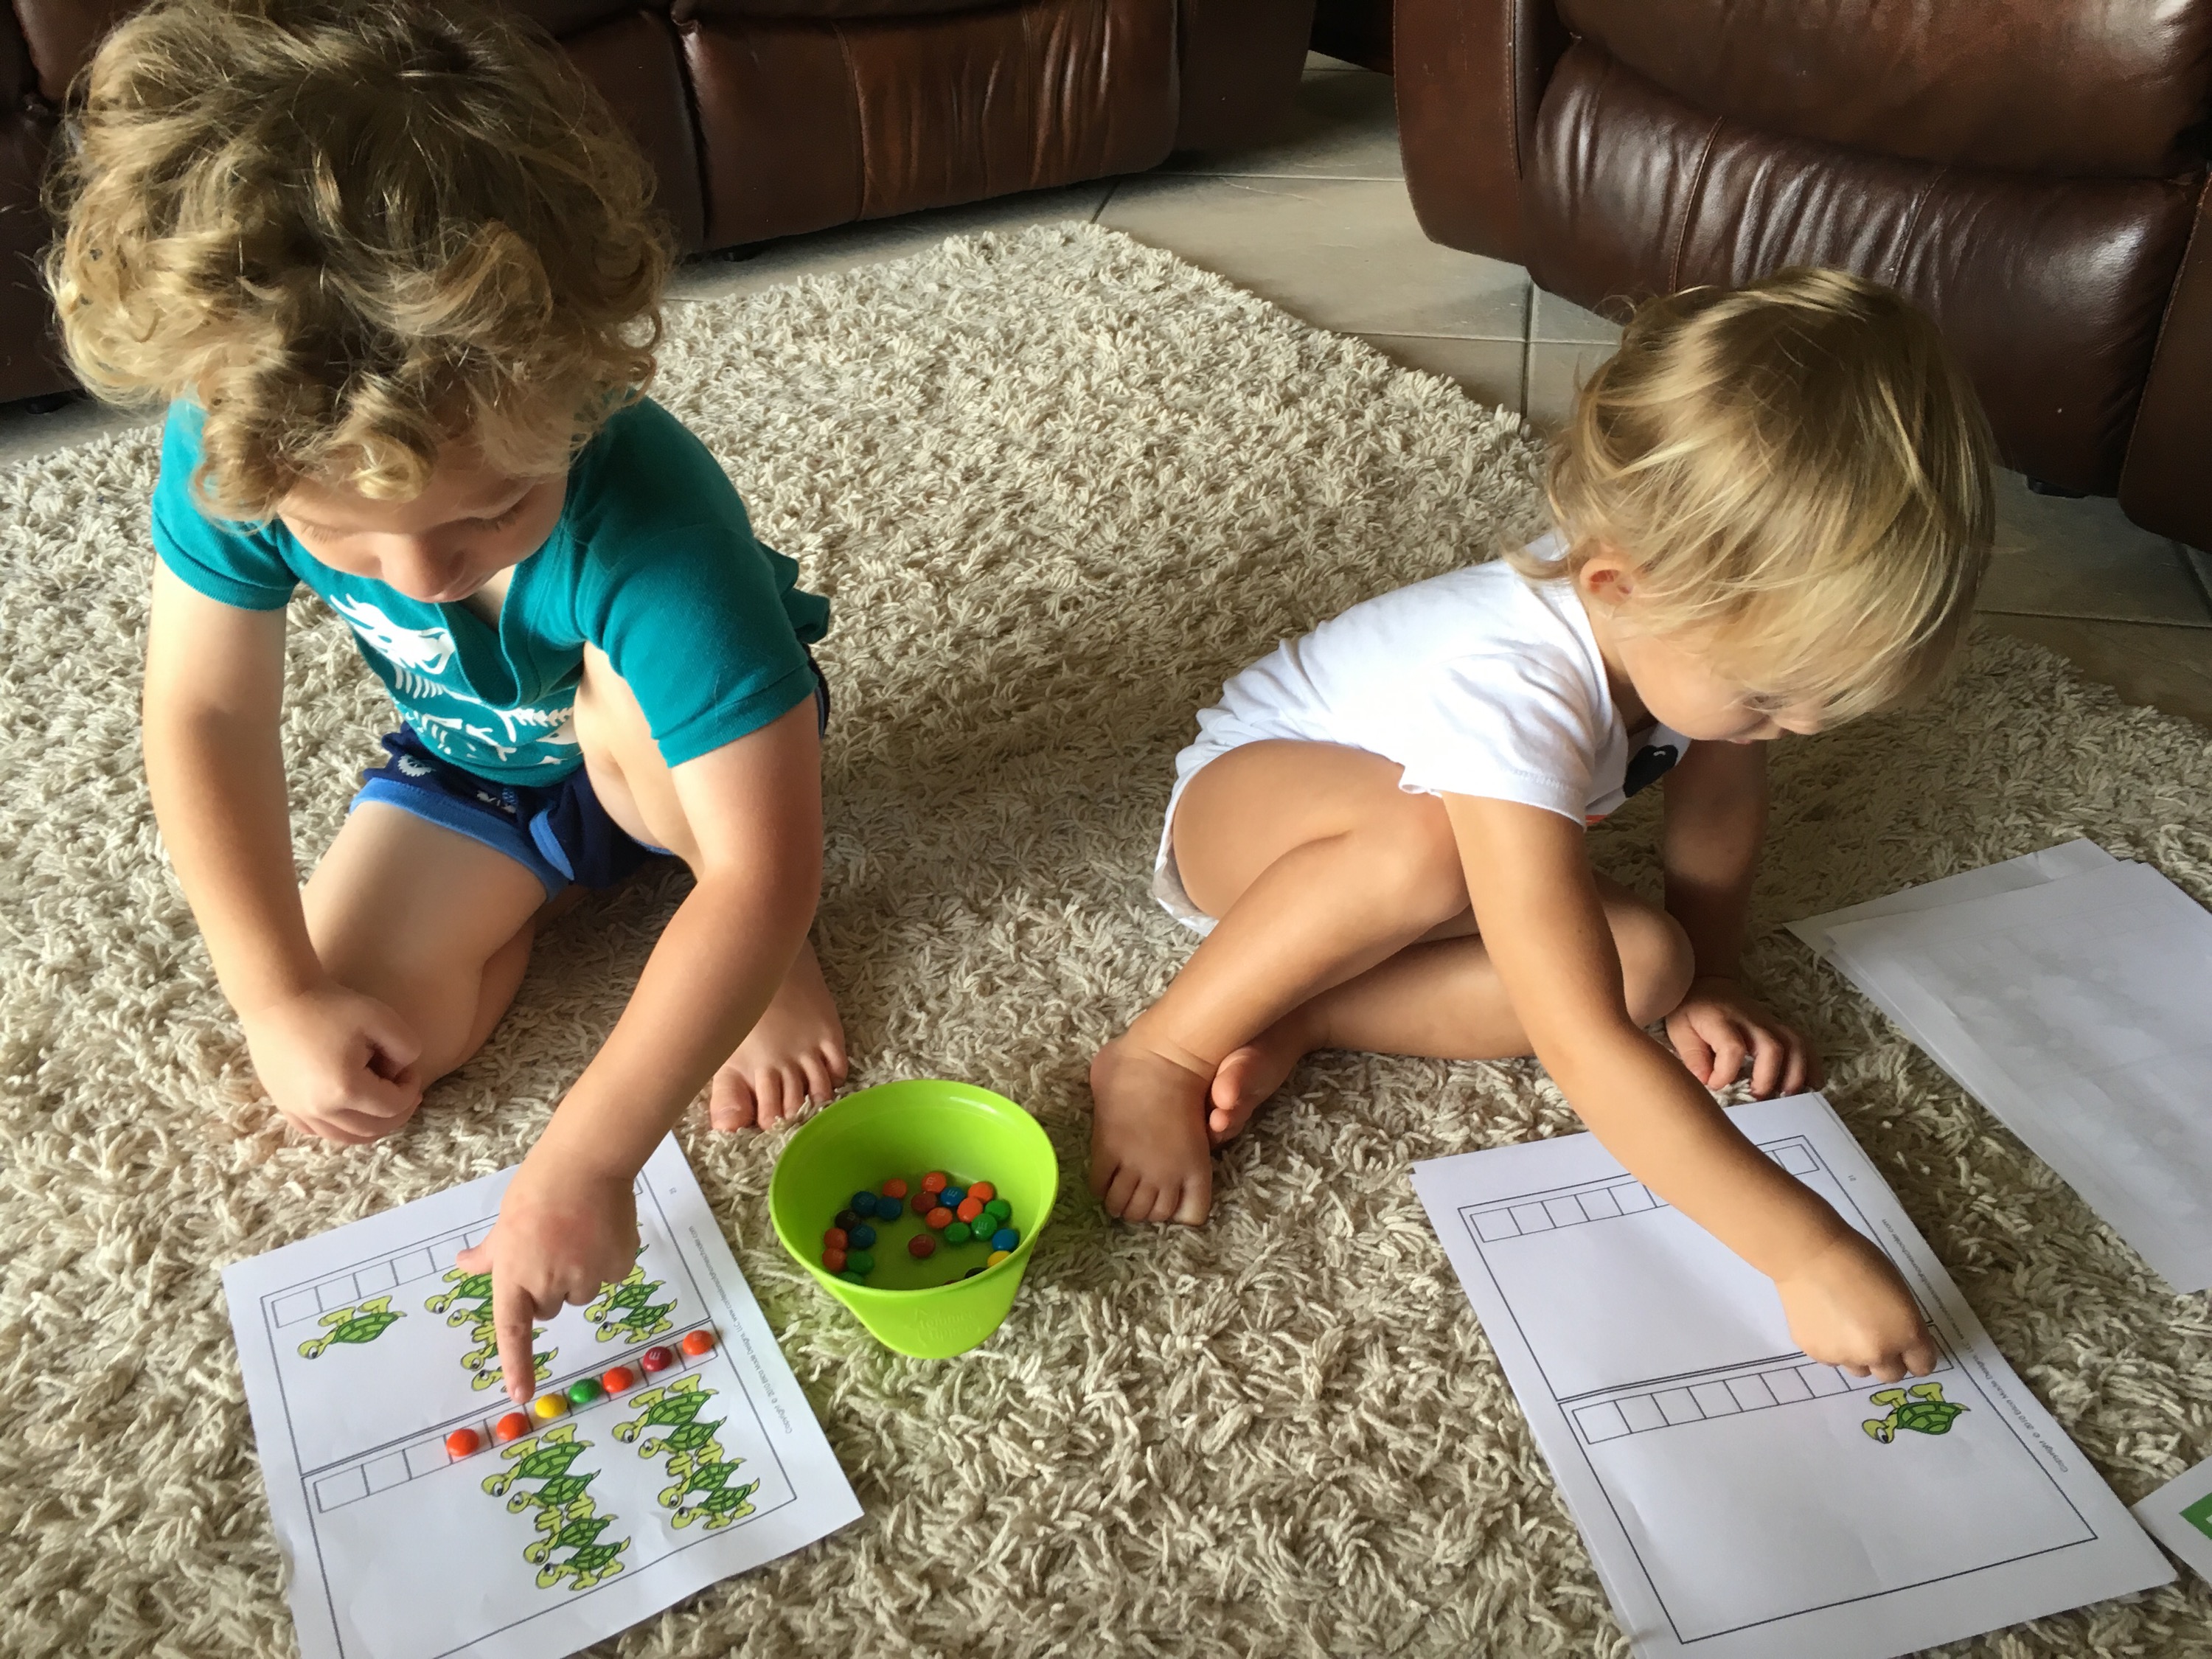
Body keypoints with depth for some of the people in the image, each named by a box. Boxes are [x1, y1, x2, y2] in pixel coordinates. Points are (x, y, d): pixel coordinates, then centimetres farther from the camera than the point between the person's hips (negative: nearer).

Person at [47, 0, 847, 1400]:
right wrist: (281, 997, -17)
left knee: (634, 721, -37)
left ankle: (769, 953, -6)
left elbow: (765, 869, -43)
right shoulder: (250, 450, -29)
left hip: (693, 755, -2)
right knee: (354, 1071, -13)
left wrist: (587, 1155, -43)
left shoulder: (648, 518, -42)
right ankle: (551, 887, 14)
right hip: (475, 767, 3)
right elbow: (207, 715, -14)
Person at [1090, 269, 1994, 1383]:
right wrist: (1808, 1253, -45)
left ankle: (1296, 1023, -15)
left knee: (1648, 961, -20)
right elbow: (1586, 1050, -46)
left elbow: (1719, 791, 3)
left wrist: (1706, 976, -3)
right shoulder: (1513, 695, -43)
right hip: (1247, 798, -7)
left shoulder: (1696, 611, -22)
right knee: (1426, 844, -42)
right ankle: (1158, 1055, -22)